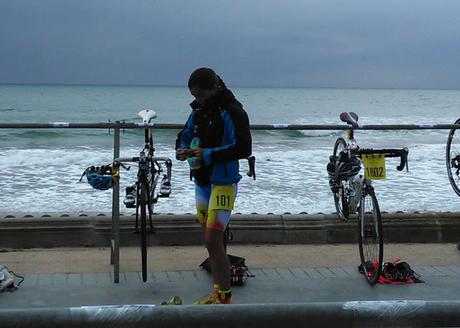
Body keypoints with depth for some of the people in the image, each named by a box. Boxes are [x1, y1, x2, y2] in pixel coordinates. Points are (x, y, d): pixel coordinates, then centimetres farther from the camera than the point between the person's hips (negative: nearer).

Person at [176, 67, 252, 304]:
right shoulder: (198, 110, 10)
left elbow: (243, 149, -21)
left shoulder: (232, 112, -15)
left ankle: (225, 299, -2)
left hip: (223, 184, -8)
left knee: (212, 241, -12)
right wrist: (181, 150, -2)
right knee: (212, 241, 14)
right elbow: (185, 135, 21)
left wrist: (209, 154, -24)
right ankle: (217, 293, 26)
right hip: (202, 181, 8)